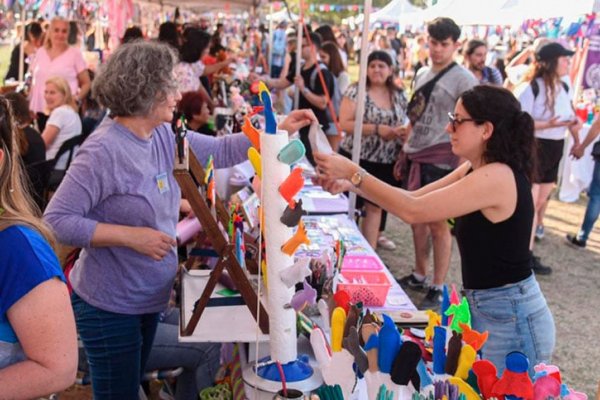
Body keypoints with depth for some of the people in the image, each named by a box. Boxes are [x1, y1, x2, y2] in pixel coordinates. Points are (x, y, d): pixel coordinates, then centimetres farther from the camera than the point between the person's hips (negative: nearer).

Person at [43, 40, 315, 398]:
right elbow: (56, 220, -25)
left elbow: (221, 151, 10)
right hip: (109, 305, -8)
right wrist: (131, 235, -27)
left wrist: (280, 130, 4)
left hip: (148, 298, 8)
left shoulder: (163, 135, -1)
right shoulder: (104, 151, -25)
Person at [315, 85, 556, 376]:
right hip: (486, 309, 9)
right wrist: (350, 185, -4)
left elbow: (414, 210, -24)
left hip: (510, 318, -9)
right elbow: (415, 197, 6)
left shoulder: (497, 177, -23)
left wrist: (354, 173, -20)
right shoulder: (476, 170, 6)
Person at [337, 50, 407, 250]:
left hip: (386, 162, 4)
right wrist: (377, 129, -22)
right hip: (356, 159, -4)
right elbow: (345, 123, -15)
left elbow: (403, 124, 17)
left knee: (375, 206, 10)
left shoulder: (399, 95, 7)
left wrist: (402, 131, -7)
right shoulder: (356, 91, -7)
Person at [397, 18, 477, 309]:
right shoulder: (422, 74, 12)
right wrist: (404, 154, 18)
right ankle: (419, 276, 29)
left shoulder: (464, 80, -9)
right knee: (417, 218, 14)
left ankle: (438, 289, 9)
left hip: (441, 160, -7)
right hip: (415, 157, 7)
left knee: (438, 224, 0)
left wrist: (462, 167, -17)